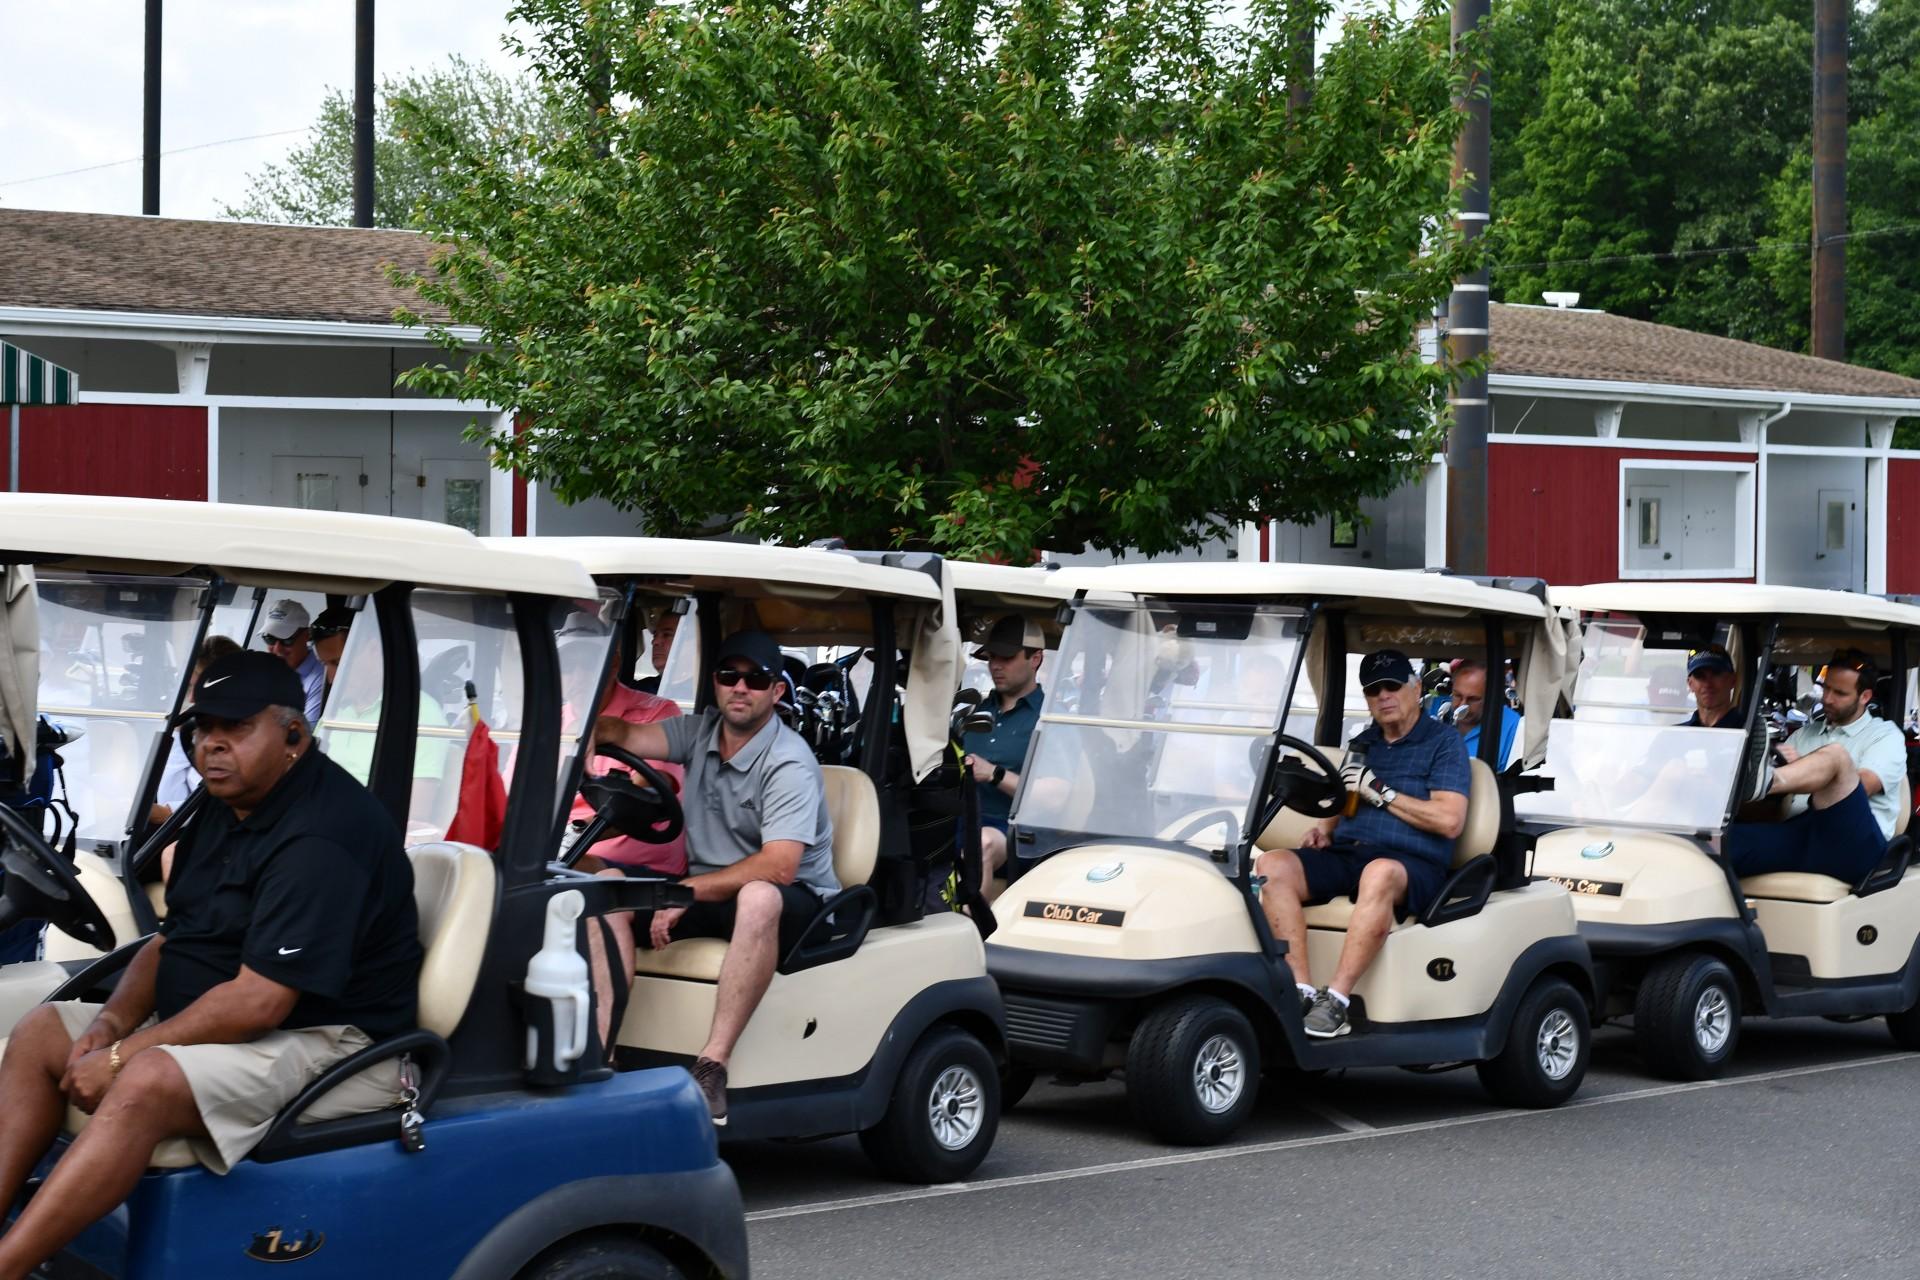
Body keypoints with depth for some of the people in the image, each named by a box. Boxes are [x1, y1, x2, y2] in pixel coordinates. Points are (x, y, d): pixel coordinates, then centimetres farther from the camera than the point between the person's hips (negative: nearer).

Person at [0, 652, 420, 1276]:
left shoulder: (322, 838, -22)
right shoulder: (229, 811, 11)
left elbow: (258, 1002, -26)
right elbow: (168, 941, 16)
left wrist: (122, 1056, -19)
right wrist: (114, 1021, -4)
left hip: (330, 1043, -11)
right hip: (215, 1024, 11)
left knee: (146, 1084, -33)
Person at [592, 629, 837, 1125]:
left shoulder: (789, 763, -14)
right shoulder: (701, 732, 7)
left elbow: (778, 866, -25)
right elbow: (627, 735, -10)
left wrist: (688, 891, -24)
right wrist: (588, 727, -33)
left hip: (790, 903, -7)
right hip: (710, 893, 7)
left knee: (758, 897, -41)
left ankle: (712, 1066, -43)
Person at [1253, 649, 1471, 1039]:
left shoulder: (1443, 742, 5)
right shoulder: (1361, 744, 25)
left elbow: (1449, 821, -7)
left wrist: (1381, 792, -7)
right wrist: (1324, 827, 8)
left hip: (1412, 864, -6)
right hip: (1344, 856, 6)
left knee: (1379, 874, -42)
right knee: (1271, 866, -22)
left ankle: (1336, 999, -42)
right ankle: (1302, 990, -30)